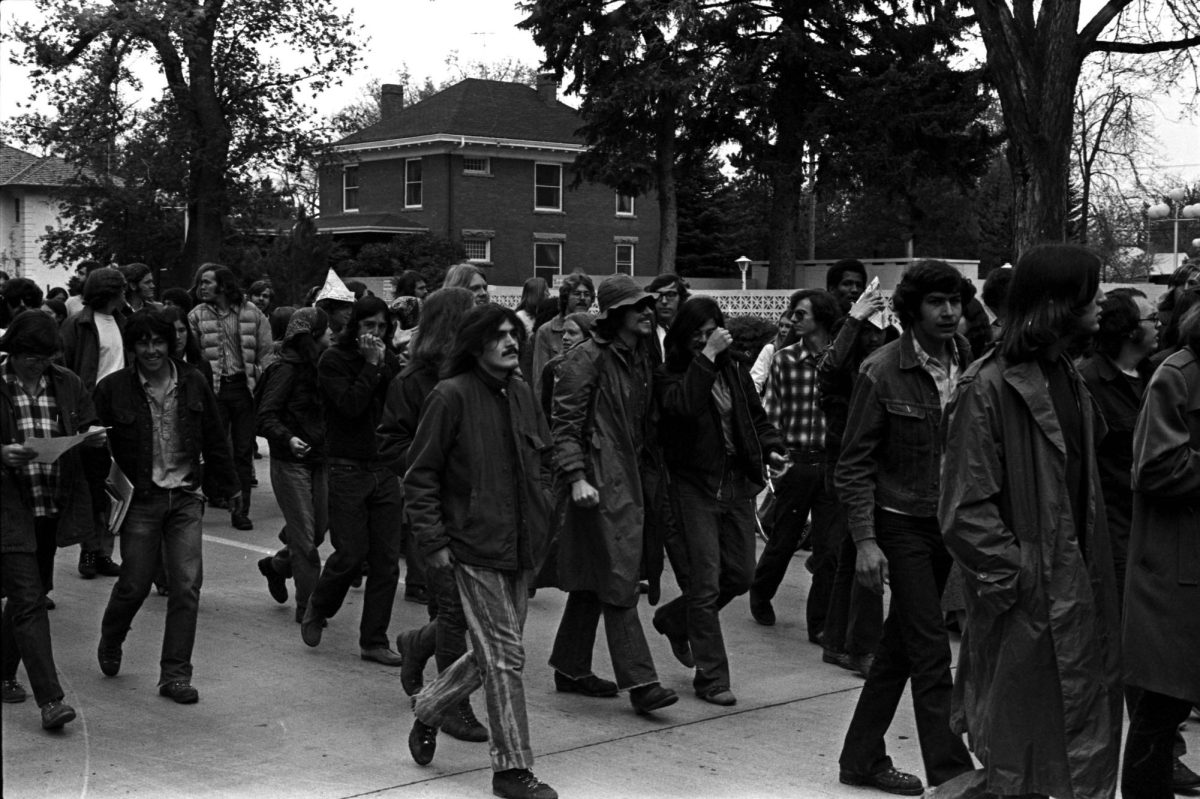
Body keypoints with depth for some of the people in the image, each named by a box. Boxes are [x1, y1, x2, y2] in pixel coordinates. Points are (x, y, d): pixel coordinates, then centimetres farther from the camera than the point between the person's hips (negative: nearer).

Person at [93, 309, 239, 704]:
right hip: (140, 499, -2)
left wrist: (230, 486, 14)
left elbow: (215, 439, 11)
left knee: (187, 586, -4)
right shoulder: (113, 389, -5)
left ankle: (175, 674, 5)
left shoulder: (193, 383, 3)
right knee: (134, 584, 3)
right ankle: (109, 645, 35)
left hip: (185, 497, 2)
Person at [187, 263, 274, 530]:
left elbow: (267, 352, 5)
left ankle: (241, 510, 10)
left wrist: (260, 379, -4)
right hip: (213, 388, -1)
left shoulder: (251, 313, 4)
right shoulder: (197, 316, 3)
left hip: (244, 387, 1)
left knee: (244, 451, 4)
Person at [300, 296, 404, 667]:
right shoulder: (333, 360, -3)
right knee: (351, 553, -6)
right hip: (348, 469, -5)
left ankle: (374, 640, 12)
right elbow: (350, 405, -18)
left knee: (386, 560, 3)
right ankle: (316, 610, 24)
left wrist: (383, 366, -7)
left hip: (384, 469, 5)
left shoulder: (388, 360, 12)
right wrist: (370, 365, -12)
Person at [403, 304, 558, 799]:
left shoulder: (522, 393, 9)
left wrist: (540, 512, 12)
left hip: (521, 547, 7)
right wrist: (433, 541, -13)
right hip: (475, 548, -7)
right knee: (505, 656, -5)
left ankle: (428, 710, 38)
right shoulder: (451, 396, -12)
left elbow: (543, 458, 23)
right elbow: (420, 475, -9)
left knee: (493, 652, 15)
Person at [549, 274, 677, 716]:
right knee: (618, 581, -9)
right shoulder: (586, 358, -12)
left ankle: (571, 668, 26)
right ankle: (640, 682, -7)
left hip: (627, 478, 9)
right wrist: (576, 477, -22)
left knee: (593, 581, 15)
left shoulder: (640, 358, 14)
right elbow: (565, 423, -14)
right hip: (596, 482, -9)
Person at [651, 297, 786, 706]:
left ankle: (674, 619, 36)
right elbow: (684, 404, -28)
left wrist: (771, 448, 2)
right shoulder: (669, 375, -6)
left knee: (740, 575, 10)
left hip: (738, 484, 6)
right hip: (694, 486, -5)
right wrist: (707, 357, -25)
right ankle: (711, 676, 6)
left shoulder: (735, 372, 10)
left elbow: (756, 417, 20)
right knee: (706, 581, -5)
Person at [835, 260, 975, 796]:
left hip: (950, 525, 5)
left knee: (898, 648, 14)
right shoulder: (883, 370, -11)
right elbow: (854, 463, -9)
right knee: (931, 653, -6)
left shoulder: (969, 366, 2)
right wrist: (865, 541, -15)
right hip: (902, 524, -5)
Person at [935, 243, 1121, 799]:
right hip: (1023, 606, -8)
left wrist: (1094, 579, 15)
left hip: (1073, 597, 8)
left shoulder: (1068, 381, 12)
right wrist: (1016, 579, -18)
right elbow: (964, 512, -18)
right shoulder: (988, 387, -16)